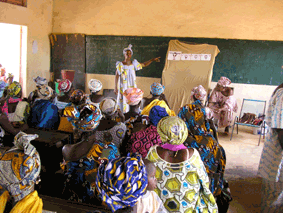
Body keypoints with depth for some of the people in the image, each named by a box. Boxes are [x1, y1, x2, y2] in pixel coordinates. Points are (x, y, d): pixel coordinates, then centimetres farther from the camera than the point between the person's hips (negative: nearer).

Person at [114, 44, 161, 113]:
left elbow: (144, 64, 16)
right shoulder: (121, 64, -12)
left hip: (132, 86, 4)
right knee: (124, 102, 2)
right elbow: (116, 76, -9)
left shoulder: (134, 63, 1)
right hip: (123, 87, -4)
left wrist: (153, 59, 9)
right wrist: (116, 87, -11)